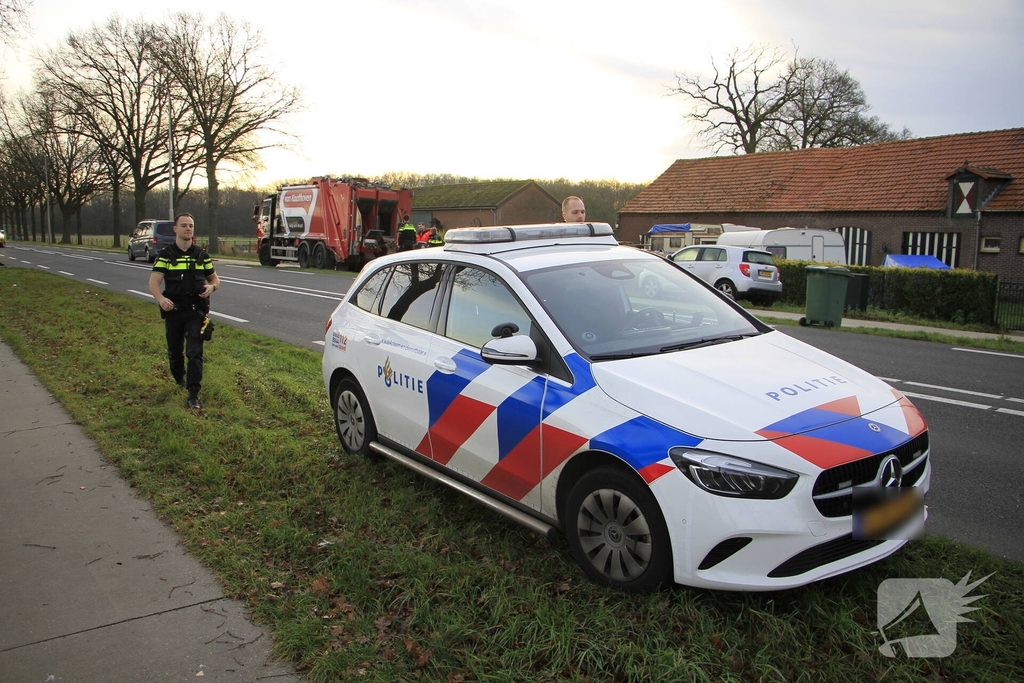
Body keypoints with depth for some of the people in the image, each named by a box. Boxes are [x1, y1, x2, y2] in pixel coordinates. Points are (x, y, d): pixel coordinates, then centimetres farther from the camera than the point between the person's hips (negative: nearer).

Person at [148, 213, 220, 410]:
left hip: (196, 310, 0)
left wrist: (211, 287, -11)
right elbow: (154, 282, -8)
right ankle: (179, 379, 43)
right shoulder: (166, 254, -1)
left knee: (195, 352, -10)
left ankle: (193, 394, -9)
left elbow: (215, 279, 14)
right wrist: (161, 299, -29)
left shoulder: (201, 254, 6)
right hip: (173, 310, 0)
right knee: (174, 351, 14)